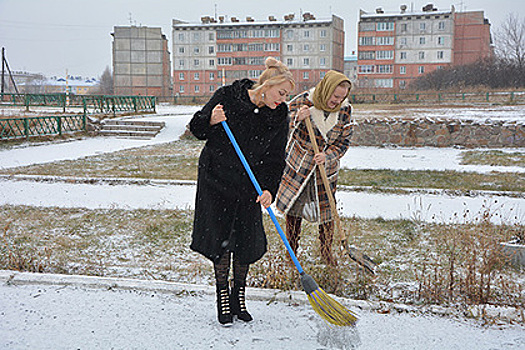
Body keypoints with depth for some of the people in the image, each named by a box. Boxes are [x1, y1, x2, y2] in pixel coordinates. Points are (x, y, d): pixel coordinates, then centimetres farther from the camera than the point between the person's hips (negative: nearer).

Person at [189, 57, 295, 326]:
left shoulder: (279, 116, -5)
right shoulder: (227, 97, -13)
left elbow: (275, 158, -2)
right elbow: (196, 129, -4)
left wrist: (269, 189, -16)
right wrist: (211, 121, -26)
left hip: (249, 186, 2)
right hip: (216, 180, -2)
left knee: (247, 241, 3)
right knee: (220, 238, 1)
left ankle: (239, 297, 22)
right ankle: (223, 297, 18)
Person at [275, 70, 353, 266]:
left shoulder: (345, 110, -6)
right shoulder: (302, 102, -14)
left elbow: (343, 142, -2)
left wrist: (327, 156, -20)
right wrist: (297, 119, -34)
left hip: (326, 169, 2)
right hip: (298, 166, -2)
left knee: (326, 209, 6)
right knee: (293, 208, 5)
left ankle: (326, 252, 25)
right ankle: (291, 253, 22)